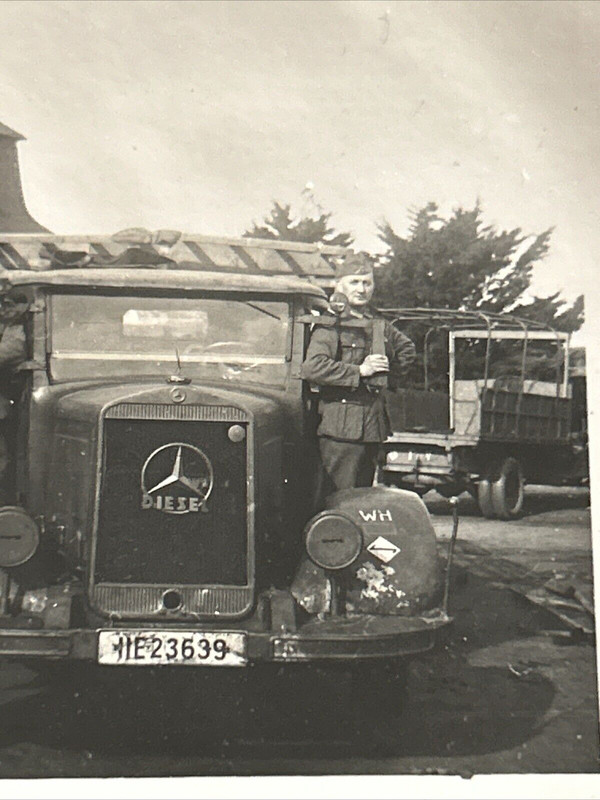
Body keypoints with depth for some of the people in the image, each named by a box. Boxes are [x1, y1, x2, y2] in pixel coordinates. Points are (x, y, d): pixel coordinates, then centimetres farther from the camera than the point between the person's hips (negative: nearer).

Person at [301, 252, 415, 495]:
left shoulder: (381, 326, 14)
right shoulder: (330, 326, -7)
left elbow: (407, 349, 34)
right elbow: (312, 368, -22)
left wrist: (391, 378, 19)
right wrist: (359, 371, -18)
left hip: (374, 426, 7)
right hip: (341, 427, -7)